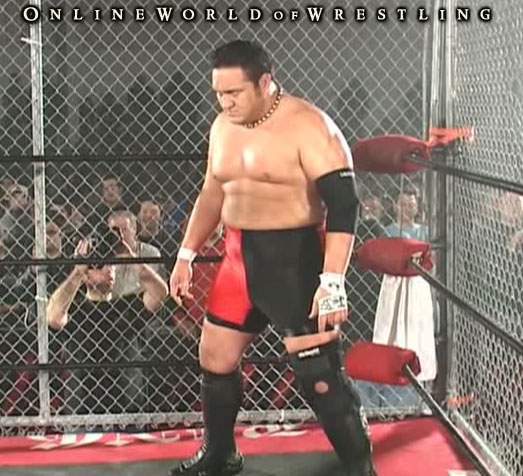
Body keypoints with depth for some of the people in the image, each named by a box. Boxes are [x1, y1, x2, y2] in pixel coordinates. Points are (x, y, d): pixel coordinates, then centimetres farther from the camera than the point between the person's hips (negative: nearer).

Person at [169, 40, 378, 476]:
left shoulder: (307, 127, -16)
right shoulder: (223, 126, 9)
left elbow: (343, 204, -21)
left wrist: (332, 281, -29)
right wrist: (187, 254, 19)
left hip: (295, 259, -8)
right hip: (240, 258, 8)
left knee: (319, 372, -11)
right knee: (214, 358, 15)